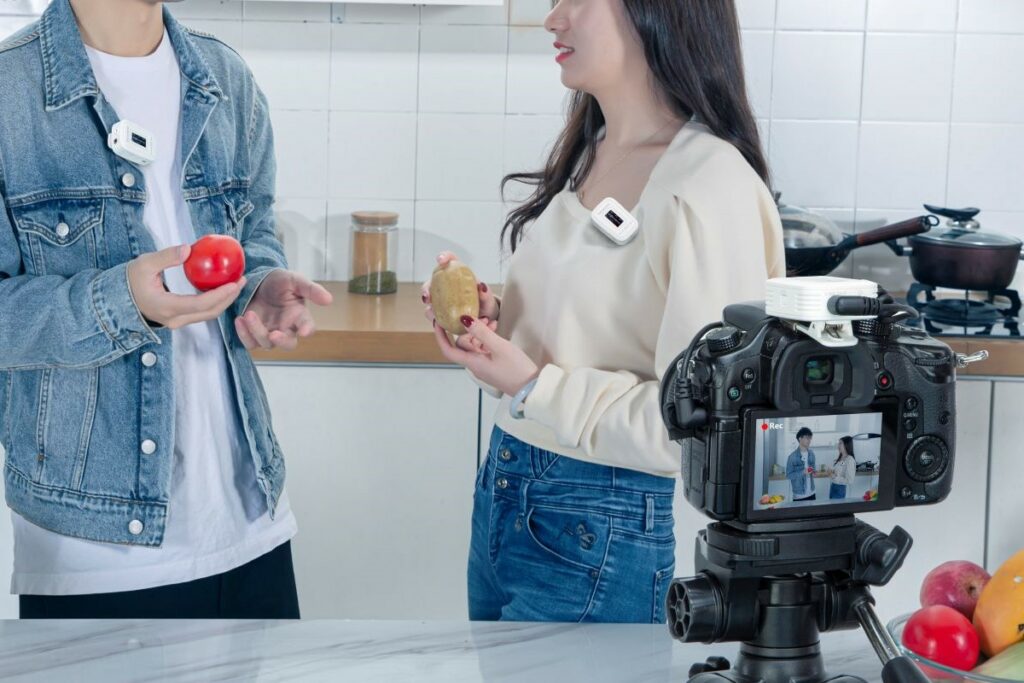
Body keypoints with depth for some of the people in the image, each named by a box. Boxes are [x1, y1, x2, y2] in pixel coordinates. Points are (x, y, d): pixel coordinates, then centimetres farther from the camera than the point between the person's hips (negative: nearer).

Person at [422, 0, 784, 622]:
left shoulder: (710, 191, -20)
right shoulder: (589, 152, 7)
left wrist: (531, 386, -21)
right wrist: (494, 315, 0)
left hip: (598, 538, -8)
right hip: (503, 495, 8)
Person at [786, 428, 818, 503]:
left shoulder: (811, 454, 5)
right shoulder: (793, 456, -12)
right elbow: (788, 475, -10)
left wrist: (813, 473, -4)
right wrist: (803, 472, -22)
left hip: (811, 493, 5)